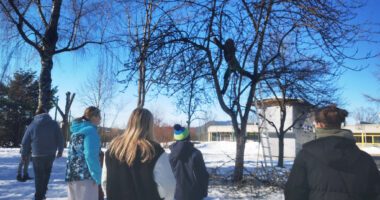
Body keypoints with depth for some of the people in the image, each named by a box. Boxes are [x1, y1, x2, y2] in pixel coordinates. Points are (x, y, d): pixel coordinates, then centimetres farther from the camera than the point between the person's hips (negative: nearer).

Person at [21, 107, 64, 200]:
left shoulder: (32, 125, -1)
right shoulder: (54, 124, 1)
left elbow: (25, 142, 3)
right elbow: (60, 139, 3)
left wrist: (24, 154, 15)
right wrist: (60, 151, 16)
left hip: (37, 155, -1)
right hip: (51, 154, 1)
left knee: (39, 176, 9)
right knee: (47, 173, 19)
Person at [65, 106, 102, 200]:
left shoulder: (76, 130, 15)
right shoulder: (90, 130, -13)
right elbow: (90, 156, -20)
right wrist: (97, 177, -14)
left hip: (72, 175, 9)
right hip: (85, 176, -9)